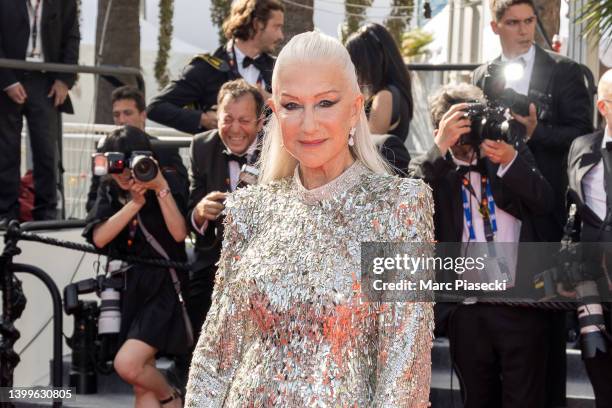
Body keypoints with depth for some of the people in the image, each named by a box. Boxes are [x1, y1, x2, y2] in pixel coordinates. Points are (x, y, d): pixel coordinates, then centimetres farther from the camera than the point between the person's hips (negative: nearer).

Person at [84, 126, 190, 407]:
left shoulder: (169, 181, -6)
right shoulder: (110, 190, 5)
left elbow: (179, 233, -17)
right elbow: (99, 238, -9)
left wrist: (161, 189, -22)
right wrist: (134, 203, -16)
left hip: (164, 286, -5)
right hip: (129, 287, 5)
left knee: (127, 364, -20)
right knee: (142, 384, 7)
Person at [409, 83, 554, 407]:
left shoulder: (513, 152, 8)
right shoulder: (431, 168, 5)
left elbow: (543, 202, -5)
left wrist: (510, 160, -21)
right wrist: (440, 147, -22)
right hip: (466, 311, 0)